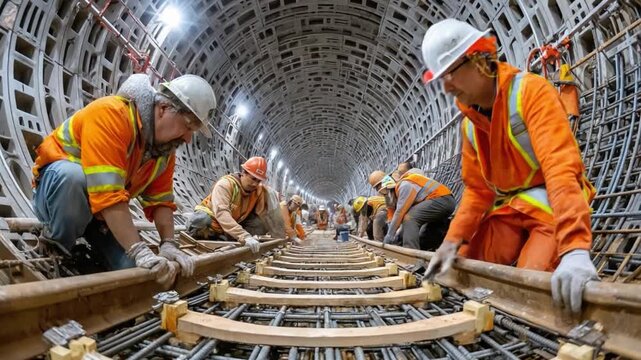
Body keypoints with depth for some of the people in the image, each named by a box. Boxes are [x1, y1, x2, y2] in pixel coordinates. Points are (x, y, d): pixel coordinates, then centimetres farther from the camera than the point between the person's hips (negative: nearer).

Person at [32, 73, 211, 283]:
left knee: (131, 266, -14)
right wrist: (140, 252, -44)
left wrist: (169, 245, -21)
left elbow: (161, 200, -7)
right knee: (73, 175, -39)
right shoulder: (110, 113, -32)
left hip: (105, 210, 5)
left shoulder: (166, 145, -8)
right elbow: (108, 193, -41)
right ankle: (58, 245, -12)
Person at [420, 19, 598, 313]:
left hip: (553, 206, -6)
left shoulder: (531, 90, -16)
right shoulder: (469, 123, 4)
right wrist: (453, 241, -6)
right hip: (508, 209, 6)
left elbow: (561, 166, -29)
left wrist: (575, 248, -40)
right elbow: (477, 189, 6)